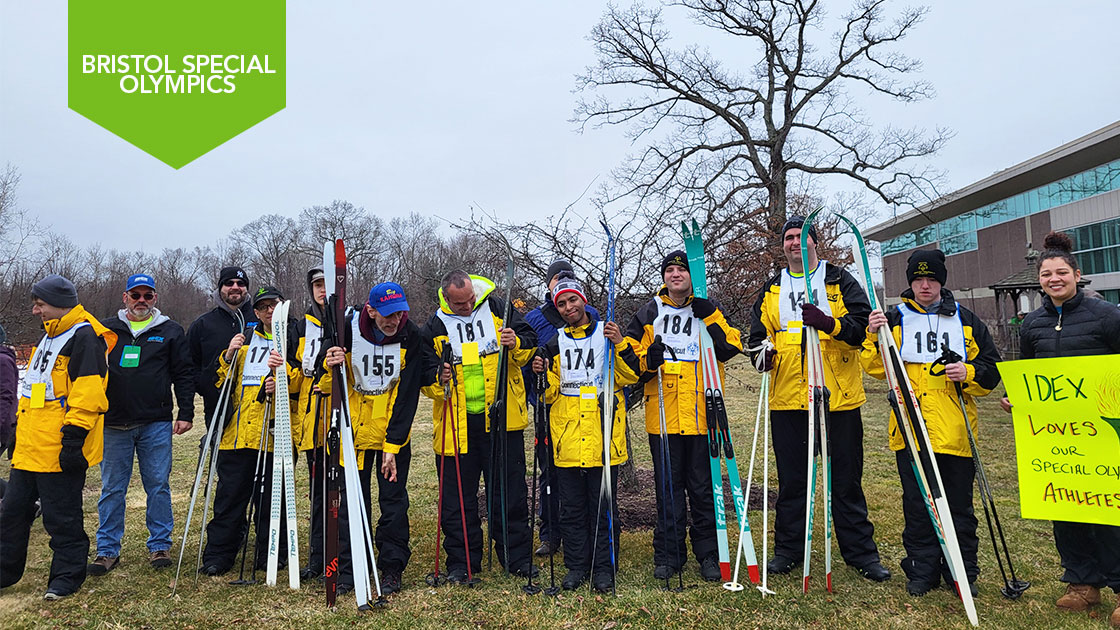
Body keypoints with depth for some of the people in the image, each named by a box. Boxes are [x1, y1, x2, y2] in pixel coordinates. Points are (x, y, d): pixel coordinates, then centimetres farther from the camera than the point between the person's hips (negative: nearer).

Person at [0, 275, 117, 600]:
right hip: (30, 448, 10)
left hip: (60, 450, -10)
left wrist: (73, 439, -24)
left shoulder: (84, 337, -15)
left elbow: (88, 393, -22)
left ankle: (67, 576, 15)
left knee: (62, 517, 1)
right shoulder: (49, 336, 17)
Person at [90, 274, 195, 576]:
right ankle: (108, 550, 19)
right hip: (113, 425, 1)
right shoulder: (105, 330, 9)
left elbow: (184, 374, 6)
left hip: (156, 424, -1)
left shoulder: (170, 331, 6)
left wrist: (186, 413, 0)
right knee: (112, 488, 7)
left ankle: (159, 545, 16)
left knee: (158, 485, 4)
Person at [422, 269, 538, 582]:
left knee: (511, 491, 7)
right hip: (457, 424, 1)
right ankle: (461, 561, 22)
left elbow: (530, 342, 6)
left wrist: (516, 344, -15)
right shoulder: (435, 327, 3)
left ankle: (517, 556, 21)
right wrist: (437, 379, -14)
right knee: (458, 496, 7)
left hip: (502, 417, 0)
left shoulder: (498, 309, 2)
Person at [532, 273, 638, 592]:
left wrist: (620, 345, -17)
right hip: (567, 438, 3)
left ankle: (604, 567, 16)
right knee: (571, 508, 9)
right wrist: (541, 374, -8)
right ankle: (577, 566, 22)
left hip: (603, 437, -2)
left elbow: (630, 376, -3)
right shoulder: (555, 344, 12)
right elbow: (549, 395, 12)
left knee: (603, 506, 4)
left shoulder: (608, 333, 5)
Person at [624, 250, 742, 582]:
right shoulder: (650, 312, 9)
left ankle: (708, 554, 19)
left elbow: (731, 348, -3)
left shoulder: (709, 311, 9)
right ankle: (669, 554, 18)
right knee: (668, 485, 7)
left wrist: (711, 318, -13)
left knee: (703, 486, 6)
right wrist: (647, 359, -11)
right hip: (663, 414, 1)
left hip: (702, 414, 0)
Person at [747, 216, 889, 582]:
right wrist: (762, 353, -10)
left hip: (839, 396, -2)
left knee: (846, 479, 6)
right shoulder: (772, 290, 14)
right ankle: (788, 548, 22)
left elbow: (861, 326, -7)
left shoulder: (840, 282, 5)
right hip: (787, 397, 2)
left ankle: (861, 552, 19)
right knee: (791, 478, 10)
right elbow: (759, 332, 12)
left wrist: (829, 323, -26)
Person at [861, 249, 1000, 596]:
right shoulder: (893, 319, 7)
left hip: (955, 432, 1)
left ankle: (963, 572, 23)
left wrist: (969, 373, -10)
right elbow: (877, 368, 0)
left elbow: (992, 370, 11)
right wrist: (874, 338, -16)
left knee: (958, 505, 8)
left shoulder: (967, 320, 11)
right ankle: (922, 571, 19)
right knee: (917, 505, 6)